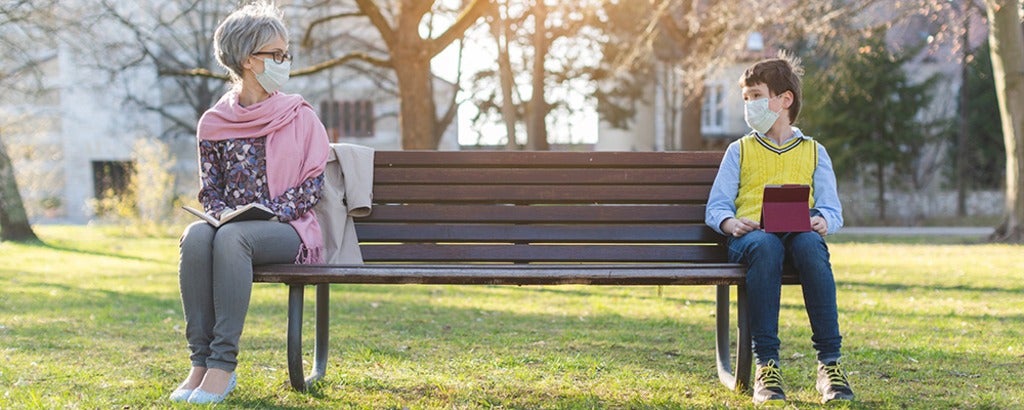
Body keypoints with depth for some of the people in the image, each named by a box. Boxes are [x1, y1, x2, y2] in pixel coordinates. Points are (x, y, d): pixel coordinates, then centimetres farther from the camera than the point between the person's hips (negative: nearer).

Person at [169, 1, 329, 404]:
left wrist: (269, 213, -14)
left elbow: (312, 187, -1)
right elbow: (209, 190, 13)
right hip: (232, 224, 3)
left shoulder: (300, 117, 3)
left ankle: (223, 365, -35)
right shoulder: (215, 122, 9)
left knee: (231, 237, -35)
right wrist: (224, 213, -8)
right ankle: (200, 360, -30)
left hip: (289, 231, -3)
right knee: (196, 235, -32)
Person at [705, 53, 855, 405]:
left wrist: (823, 221, -12)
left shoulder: (814, 152, 22)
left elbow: (832, 209, 12)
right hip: (750, 235, 0)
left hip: (800, 232, 0)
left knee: (810, 245, -38)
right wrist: (730, 223, -12)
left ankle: (830, 363, -37)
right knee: (765, 246, -39)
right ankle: (766, 364, -40)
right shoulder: (739, 150, 21)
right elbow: (715, 206, 12)